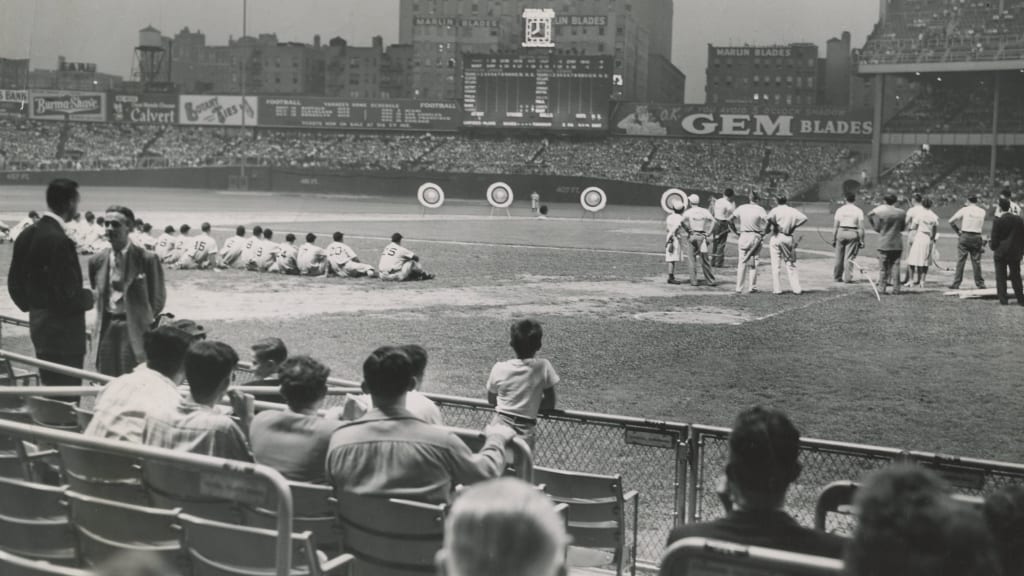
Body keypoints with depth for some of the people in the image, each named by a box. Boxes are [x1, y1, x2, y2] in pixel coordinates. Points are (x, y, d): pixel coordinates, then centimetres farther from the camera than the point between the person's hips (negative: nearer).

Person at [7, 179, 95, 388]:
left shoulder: (26, 235, 6)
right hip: (62, 329, -9)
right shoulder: (60, 241, -21)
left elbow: (15, 284, 12)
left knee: (48, 390, 18)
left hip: (37, 323, 9)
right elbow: (67, 294, -22)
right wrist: (88, 297, -4)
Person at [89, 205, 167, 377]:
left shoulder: (147, 259, -5)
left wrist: (143, 319, 5)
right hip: (106, 329, 4)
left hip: (135, 330, -4)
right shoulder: (97, 261, 8)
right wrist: (100, 324, 14)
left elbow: (158, 298, 2)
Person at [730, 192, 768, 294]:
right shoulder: (760, 209, -7)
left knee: (742, 263, 5)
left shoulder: (741, 208, 3)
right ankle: (752, 287, 8)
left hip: (743, 236, 2)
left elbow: (730, 220, 2)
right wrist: (764, 233, 1)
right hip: (755, 237, -2)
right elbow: (768, 222, -14)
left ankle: (738, 288, 1)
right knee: (753, 263, 7)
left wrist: (736, 232, 9)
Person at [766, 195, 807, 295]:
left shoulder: (776, 210, -4)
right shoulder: (793, 211, 6)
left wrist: (770, 227, -8)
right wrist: (794, 226, 4)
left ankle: (777, 289, 2)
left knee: (776, 265, 3)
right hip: (789, 238, 3)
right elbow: (804, 218, -4)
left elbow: (769, 218, -25)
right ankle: (796, 288, 6)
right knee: (791, 264, 11)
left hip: (776, 237, -3)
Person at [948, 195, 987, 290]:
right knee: (976, 261, 6)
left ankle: (956, 283, 0)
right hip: (977, 237, 2)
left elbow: (951, 221, 0)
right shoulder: (982, 212, 5)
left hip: (965, 236, -2)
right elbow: (982, 226, 10)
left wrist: (957, 231, 11)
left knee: (960, 260, 0)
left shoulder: (964, 210, -1)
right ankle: (980, 284, 9)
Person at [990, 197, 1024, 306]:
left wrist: (991, 243, 11)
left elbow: (995, 241, -11)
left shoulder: (997, 222, -13)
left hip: (1001, 253, -4)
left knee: (1001, 277, 5)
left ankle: (1003, 299, 2)